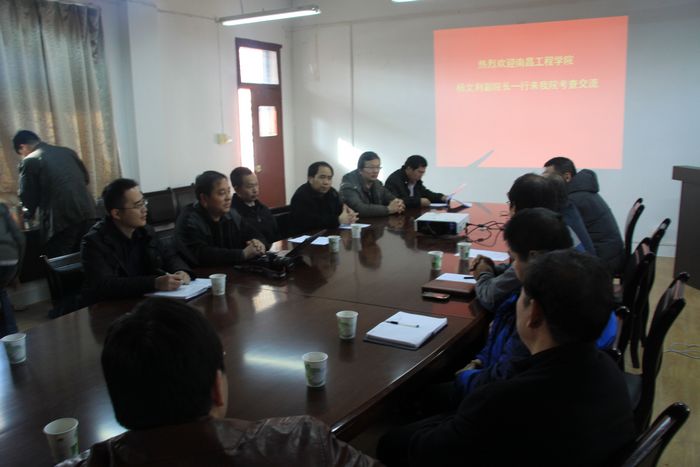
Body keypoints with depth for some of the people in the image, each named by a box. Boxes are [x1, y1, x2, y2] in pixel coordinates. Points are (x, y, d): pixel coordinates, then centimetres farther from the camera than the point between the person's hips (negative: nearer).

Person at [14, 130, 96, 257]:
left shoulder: (29, 161, -1)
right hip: (87, 213, 6)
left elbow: (28, 197, 3)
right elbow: (86, 178, 23)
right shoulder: (68, 151, 15)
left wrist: (27, 217, 22)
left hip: (60, 220, -6)